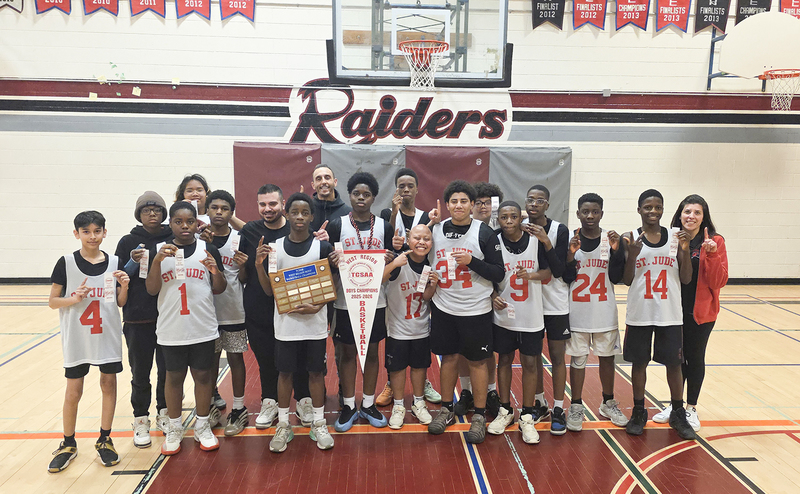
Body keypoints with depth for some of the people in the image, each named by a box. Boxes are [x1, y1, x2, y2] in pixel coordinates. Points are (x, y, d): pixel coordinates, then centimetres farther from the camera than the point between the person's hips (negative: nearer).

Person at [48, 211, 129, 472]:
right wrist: (74, 299, -21)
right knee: (73, 392, 7)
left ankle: (104, 440, 25)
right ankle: (68, 444, 27)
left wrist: (124, 287, -14)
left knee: (109, 384, 8)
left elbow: (120, 303, 6)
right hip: (76, 338, -1)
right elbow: (52, 301, -3)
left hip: (108, 336, 2)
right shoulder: (66, 263, -7)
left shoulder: (114, 263, -1)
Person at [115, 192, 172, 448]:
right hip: (138, 318, -1)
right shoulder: (129, 242, 1)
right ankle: (141, 420, 22)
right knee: (140, 372, 6)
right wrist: (133, 263, -15)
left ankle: (164, 413, 29)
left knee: (168, 369, 10)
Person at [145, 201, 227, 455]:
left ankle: (203, 427, 27)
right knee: (174, 377, 11)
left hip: (203, 328, 0)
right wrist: (157, 260, -19)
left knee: (202, 375, 10)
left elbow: (219, 289, 2)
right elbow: (151, 289, -5)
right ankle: (174, 429, 28)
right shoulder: (160, 251, 1)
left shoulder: (208, 250, 0)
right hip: (171, 329, 0)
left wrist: (215, 271, -19)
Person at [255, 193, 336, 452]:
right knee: (285, 372, 10)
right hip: (285, 322, 1)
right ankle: (283, 425, 26)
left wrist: (316, 307, -16)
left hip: (314, 322, -1)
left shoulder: (322, 247, -3)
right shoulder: (274, 247, 1)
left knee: (316, 371, 10)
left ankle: (319, 424, 25)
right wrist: (259, 264, -13)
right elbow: (269, 290, 2)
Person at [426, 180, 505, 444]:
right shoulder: (436, 230, 2)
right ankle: (446, 409, 30)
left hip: (475, 310, -3)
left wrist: (472, 261, -21)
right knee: (448, 357, 14)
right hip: (443, 307, 3)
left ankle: (479, 415, 22)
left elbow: (499, 274, -8)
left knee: (477, 361, 7)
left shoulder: (485, 233, -7)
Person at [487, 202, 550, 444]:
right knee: (504, 360, 12)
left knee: (529, 363, 6)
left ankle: (527, 417, 19)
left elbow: (547, 273, 1)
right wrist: (493, 297, -16)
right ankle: (505, 411, 29)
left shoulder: (536, 240, -5)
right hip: (504, 314, 0)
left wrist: (531, 274, -19)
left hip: (531, 315, 0)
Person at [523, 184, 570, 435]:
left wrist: (545, 242, -27)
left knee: (557, 355, 3)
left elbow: (559, 270, -17)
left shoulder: (560, 230, -11)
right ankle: (539, 403, 28)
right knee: (532, 354, 12)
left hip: (555, 302, -3)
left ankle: (558, 409, 16)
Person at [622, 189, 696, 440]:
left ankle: (678, 414, 28)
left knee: (674, 363, 10)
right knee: (639, 362, 10)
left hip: (670, 314, 1)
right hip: (639, 314, -1)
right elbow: (627, 280, -6)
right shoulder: (630, 238, -3)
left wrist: (685, 250, -14)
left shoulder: (675, 238, 1)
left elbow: (686, 279, 0)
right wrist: (632, 255, -22)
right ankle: (639, 412, 26)